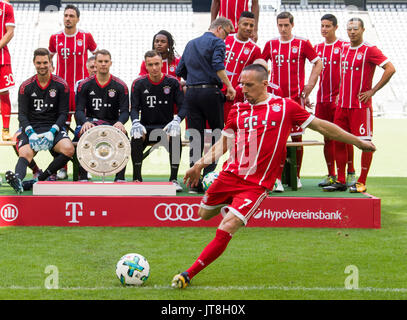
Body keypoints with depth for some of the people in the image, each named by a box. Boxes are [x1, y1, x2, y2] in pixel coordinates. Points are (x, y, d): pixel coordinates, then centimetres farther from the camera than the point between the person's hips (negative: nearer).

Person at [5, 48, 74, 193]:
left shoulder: (61, 85, 6)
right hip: (31, 128, 0)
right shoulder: (26, 87, 8)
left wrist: (52, 132, -15)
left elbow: (63, 113, 3)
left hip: (54, 128, 0)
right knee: (25, 153, -31)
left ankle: (40, 180, -25)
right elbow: (22, 114, 3)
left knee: (68, 149, -31)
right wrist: (31, 133, -16)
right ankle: (18, 179, -59)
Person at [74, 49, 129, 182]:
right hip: (90, 122, 0)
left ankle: (120, 177, -19)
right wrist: (85, 122, -26)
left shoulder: (120, 86, 4)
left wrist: (120, 122, -26)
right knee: (82, 134, -35)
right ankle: (83, 177, -24)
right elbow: (79, 110, -2)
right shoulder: (84, 85, 5)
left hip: (112, 124, 0)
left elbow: (125, 111, -2)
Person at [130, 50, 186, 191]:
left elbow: (182, 107, -3)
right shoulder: (139, 83, 1)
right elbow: (134, 108, -1)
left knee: (175, 137, -33)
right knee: (136, 136, -32)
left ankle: (174, 179, -20)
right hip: (146, 126, 0)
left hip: (167, 126, 0)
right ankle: (137, 178, -20)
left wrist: (176, 120, -24)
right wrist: (136, 122, -23)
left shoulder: (172, 82, 0)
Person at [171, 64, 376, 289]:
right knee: (204, 215, 18)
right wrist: (200, 164, 3)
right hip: (229, 175, 4)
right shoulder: (238, 110, 8)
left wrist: (358, 142, 11)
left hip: (256, 185, -4)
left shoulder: (284, 107, -1)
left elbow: (321, 126, 7)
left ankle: (188, 274, -7)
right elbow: (224, 143, 16)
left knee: (224, 232, -16)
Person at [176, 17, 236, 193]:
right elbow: (217, 65, -17)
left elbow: (180, 70, 21)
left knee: (195, 137, 3)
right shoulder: (217, 42, 0)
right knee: (217, 133, 6)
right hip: (210, 93, -6)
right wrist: (229, 86, -12)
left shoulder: (191, 44, 21)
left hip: (191, 93, 6)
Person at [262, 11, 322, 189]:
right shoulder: (271, 45, 8)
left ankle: (296, 176, 10)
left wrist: (309, 85, -3)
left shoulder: (302, 44, 0)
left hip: (296, 96, -2)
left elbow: (318, 64, 4)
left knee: (297, 136, 2)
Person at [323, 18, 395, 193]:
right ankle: (341, 181, 13)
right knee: (338, 141, 6)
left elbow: (390, 69, -15)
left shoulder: (370, 50, -8)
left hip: (361, 105, -7)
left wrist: (372, 91, -14)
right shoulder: (344, 49, 13)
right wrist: (340, 93, 15)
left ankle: (361, 183, 3)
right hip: (342, 105, 7)